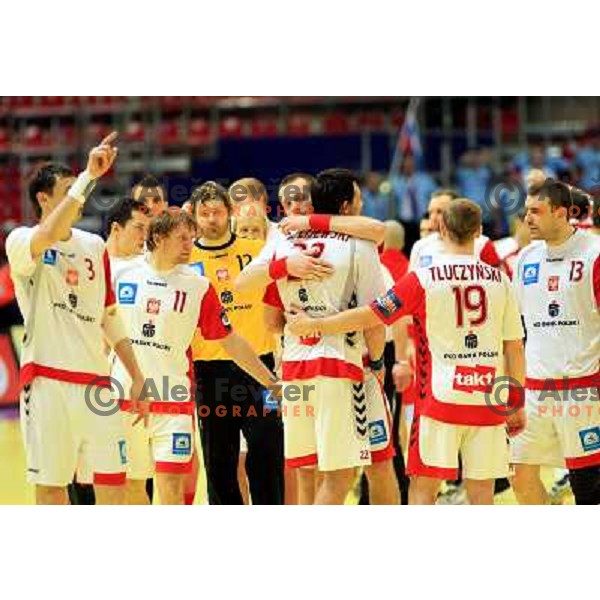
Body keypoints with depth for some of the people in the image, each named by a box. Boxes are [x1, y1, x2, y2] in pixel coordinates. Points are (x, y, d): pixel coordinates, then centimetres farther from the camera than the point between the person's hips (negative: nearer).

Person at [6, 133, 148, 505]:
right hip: (48, 379, -5)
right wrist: (89, 177, -31)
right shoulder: (22, 242, -2)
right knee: (51, 484, 1)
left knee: (113, 481, 1)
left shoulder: (95, 246, 15)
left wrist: (137, 376, 15)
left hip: (96, 380, 5)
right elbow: (50, 234, -27)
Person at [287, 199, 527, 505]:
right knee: (481, 494, 6)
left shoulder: (423, 279, -5)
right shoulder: (499, 279, 3)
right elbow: (515, 347, 6)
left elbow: (370, 316, -3)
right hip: (489, 400, 3)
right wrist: (517, 405, 15)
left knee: (422, 488, 3)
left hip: (441, 397, -3)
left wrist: (312, 325, 10)